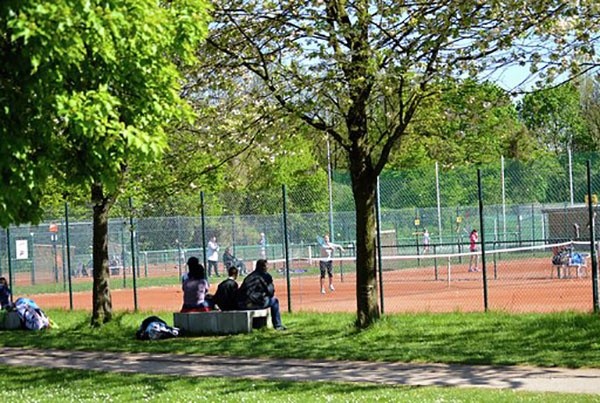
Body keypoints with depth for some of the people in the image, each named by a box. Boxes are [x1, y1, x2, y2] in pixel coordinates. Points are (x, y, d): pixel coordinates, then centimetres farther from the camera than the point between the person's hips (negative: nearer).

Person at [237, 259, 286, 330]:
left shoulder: (249, 276, 18)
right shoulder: (266, 276, -3)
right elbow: (270, 292, -1)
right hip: (255, 304, -7)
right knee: (274, 300, 14)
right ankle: (278, 326, 17)